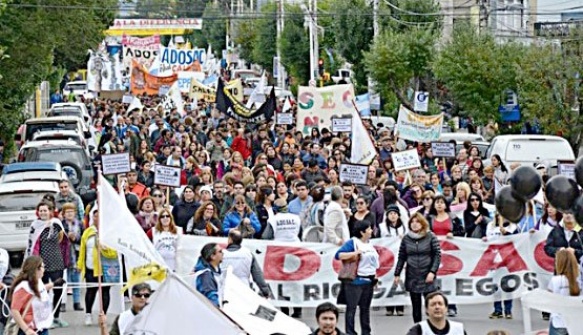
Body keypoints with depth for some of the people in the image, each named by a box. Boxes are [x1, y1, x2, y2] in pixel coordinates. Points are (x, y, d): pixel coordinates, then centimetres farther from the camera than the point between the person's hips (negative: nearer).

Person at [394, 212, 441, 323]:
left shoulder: (430, 237, -1)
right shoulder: (406, 238, 6)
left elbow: (437, 255, -3)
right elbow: (401, 257, 9)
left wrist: (432, 272, -12)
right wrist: (397, 274, 5)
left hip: (427, 277, -2)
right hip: (412, 278, 3)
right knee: (416, 307, 5)